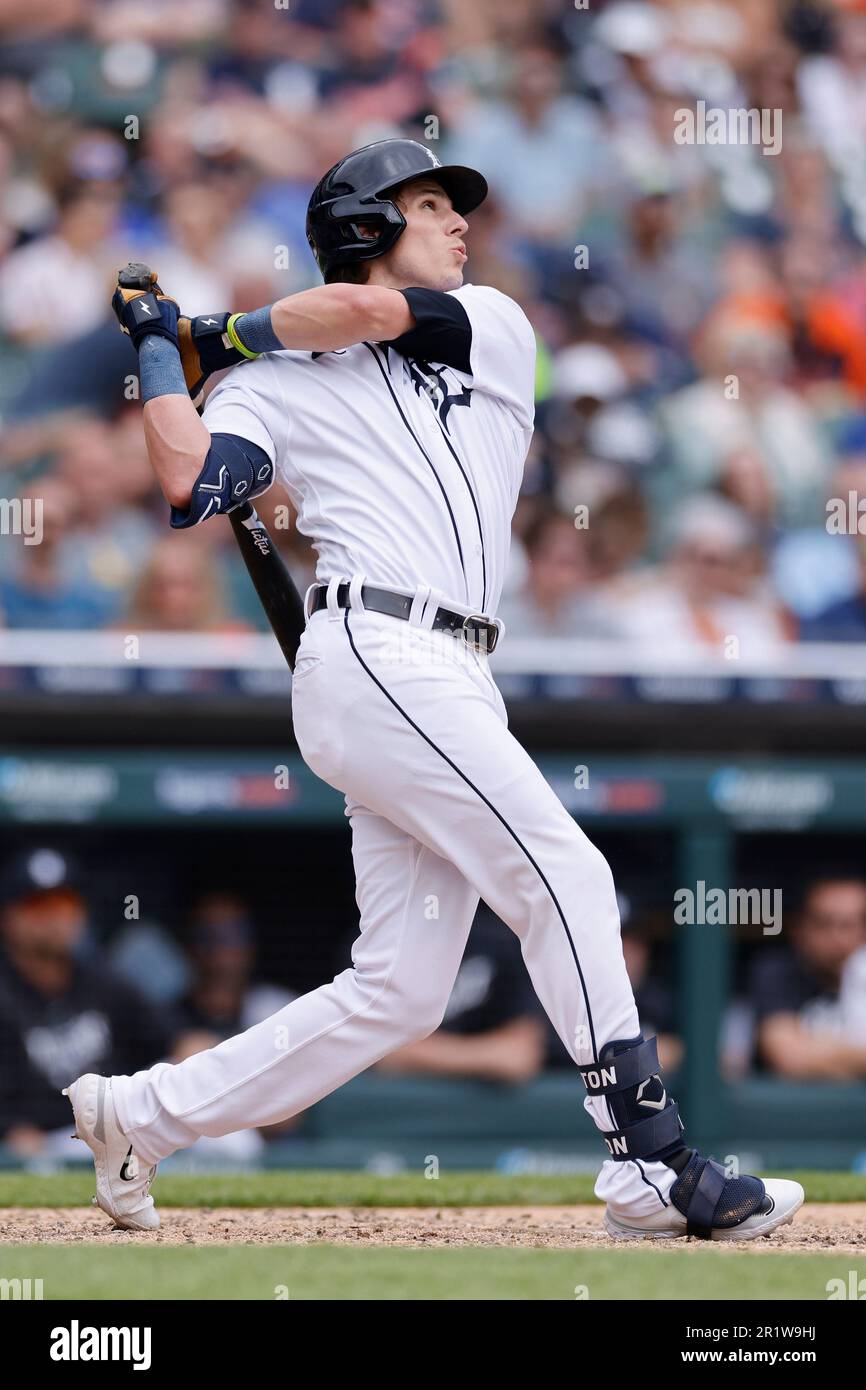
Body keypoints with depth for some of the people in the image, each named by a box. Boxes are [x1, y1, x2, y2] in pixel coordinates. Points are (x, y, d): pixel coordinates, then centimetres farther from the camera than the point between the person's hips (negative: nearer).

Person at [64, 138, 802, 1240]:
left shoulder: (493, 326, 21)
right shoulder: (279, 385, 8)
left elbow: (368, 311, 2)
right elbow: (189, 486, -8)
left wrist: (224, 331, 13)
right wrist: (160, 351, 3)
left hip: (454, 685, 7)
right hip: (374, 656, -7)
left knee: (398, 992, 4)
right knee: (565, 875, -15)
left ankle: (139, 1112, 11)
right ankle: (652, 1167, -15)